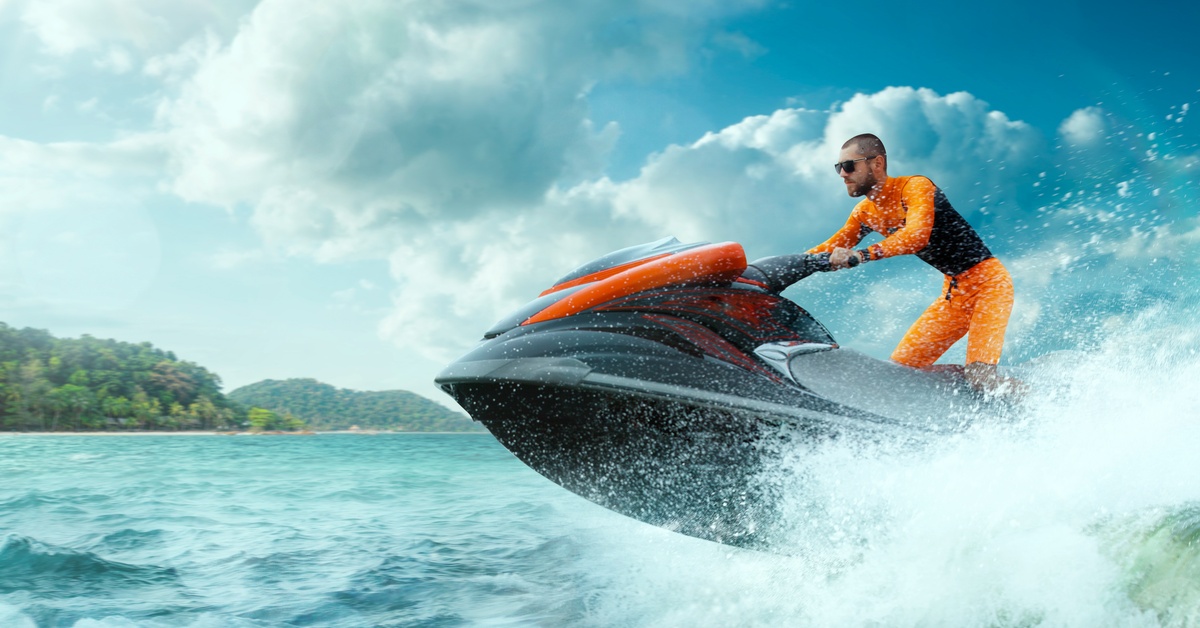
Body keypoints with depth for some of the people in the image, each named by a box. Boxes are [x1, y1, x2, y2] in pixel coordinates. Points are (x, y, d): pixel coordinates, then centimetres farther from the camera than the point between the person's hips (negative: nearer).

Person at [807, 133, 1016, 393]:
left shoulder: (915, 186, -18)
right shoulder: (865, 212, 4)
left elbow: (917, 236, -34)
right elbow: (832, 249, 10)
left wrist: (860, 256, -43)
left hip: (988, 280, -8)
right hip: (954, 291, 8)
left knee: (979, 376, -23)